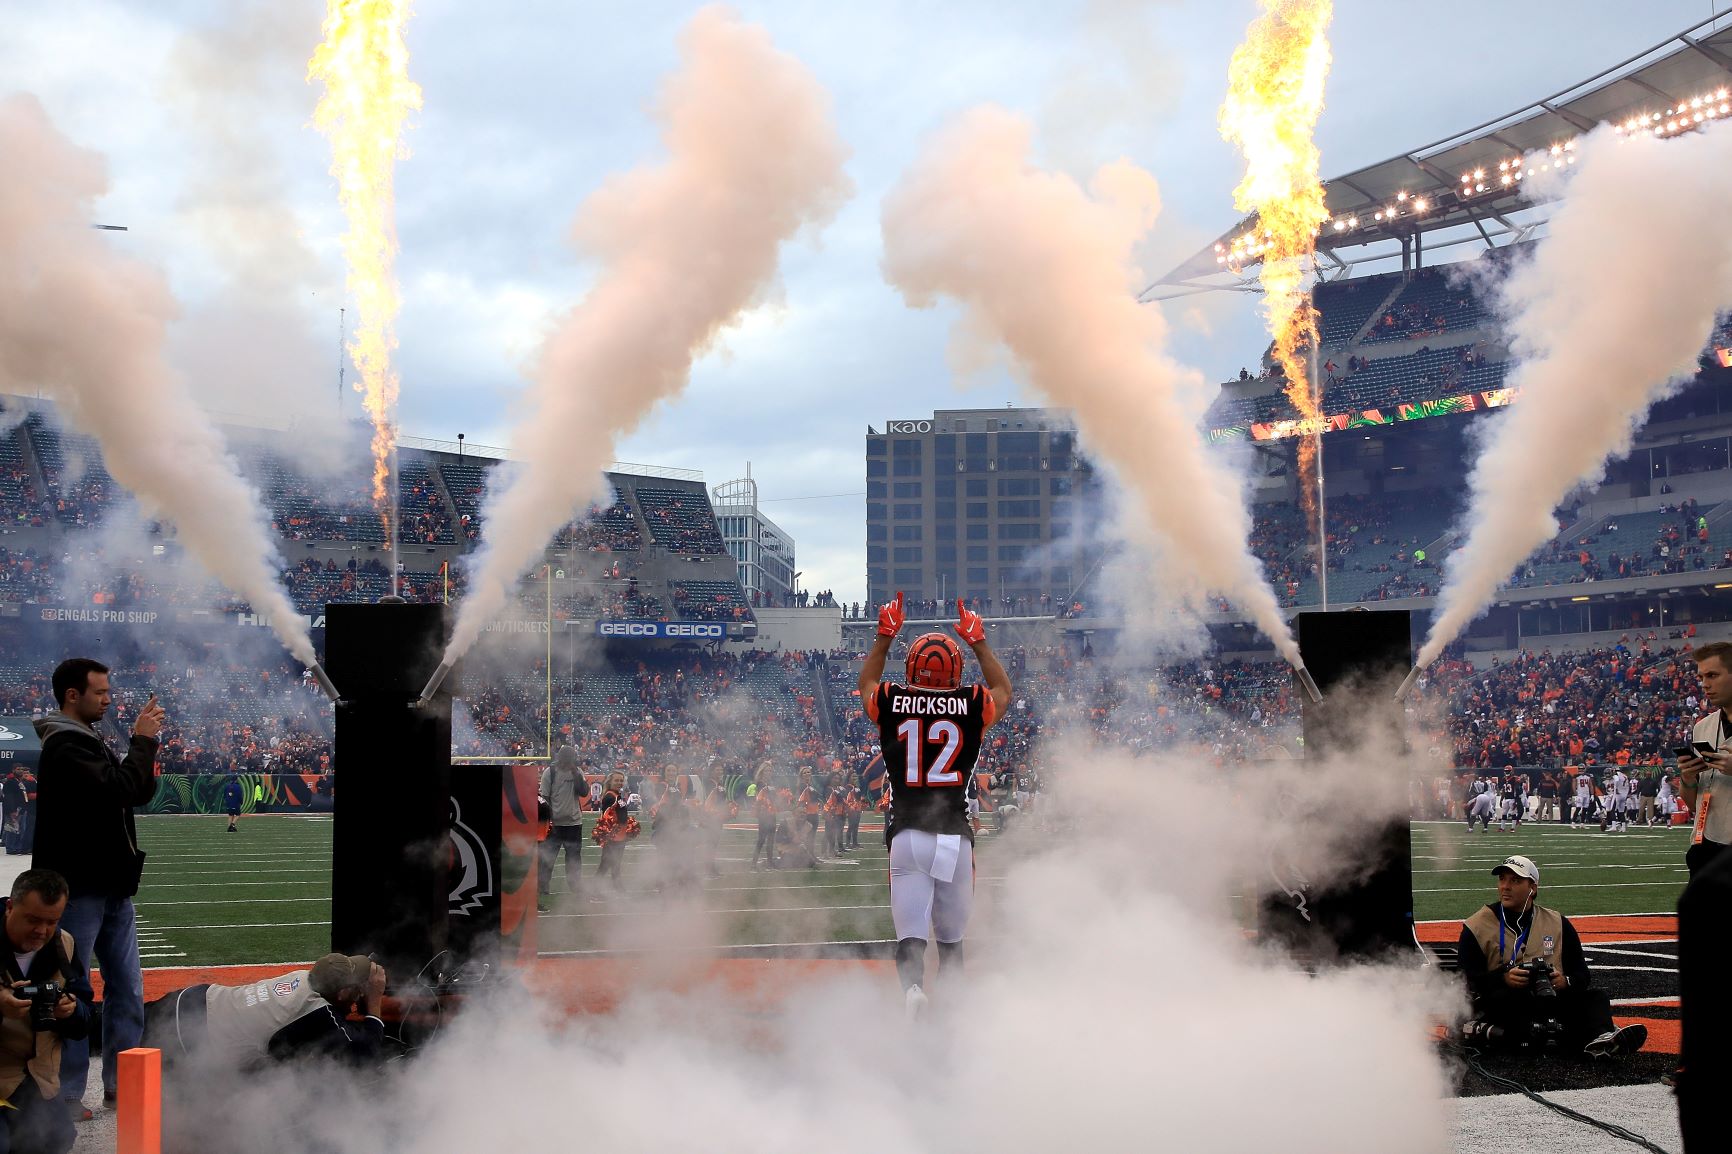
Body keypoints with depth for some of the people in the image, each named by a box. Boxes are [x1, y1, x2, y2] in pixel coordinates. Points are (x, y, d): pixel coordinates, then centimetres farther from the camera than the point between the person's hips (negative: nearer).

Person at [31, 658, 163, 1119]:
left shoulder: (94, 742, 16)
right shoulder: (64, 747, -14)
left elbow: (141, 792, 15)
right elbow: (119, 789, -26)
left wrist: (145, 741, 1)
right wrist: (142, 742, -15)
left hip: (112, 887, 9)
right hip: (79, 889, -9)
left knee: (128, 991, 11)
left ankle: (120, 1083, 20)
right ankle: (65, 1094, 5)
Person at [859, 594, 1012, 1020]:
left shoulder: (891, 703, 1)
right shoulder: (972, 705, 1)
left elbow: (867, 684, 27)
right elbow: (1004, 692, 26)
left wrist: (884, 637, 33)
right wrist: (979, 642, 31)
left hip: (906, 837, -1)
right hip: (956, 837, 1)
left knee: (911, 934, -4)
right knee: (951, 936, 14)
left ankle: (913, 987, -31)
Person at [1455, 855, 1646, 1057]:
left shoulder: (1558, 924, 14)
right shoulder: (1477, 926, 5)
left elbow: (1582, 975, 13)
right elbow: (1467, 979, -3)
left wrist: (1565, 981, -11)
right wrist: (1503, 978, -20)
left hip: (1549, 999, 3)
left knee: (1596, 997, -20)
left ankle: (1601, 1038, -51)